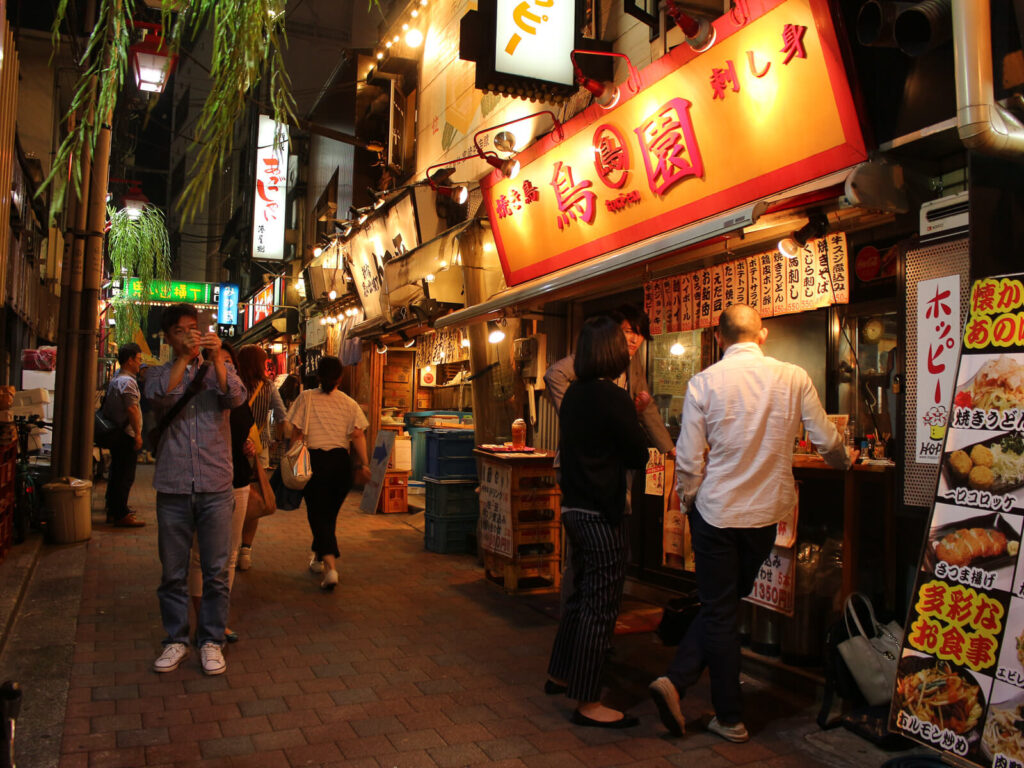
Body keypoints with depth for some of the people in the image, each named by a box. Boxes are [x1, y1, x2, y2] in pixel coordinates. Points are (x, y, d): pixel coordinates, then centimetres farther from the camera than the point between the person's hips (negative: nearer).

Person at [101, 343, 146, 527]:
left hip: (115, 434, 10)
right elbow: (132, 409, -22)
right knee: (126, 476, -5)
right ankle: (121, 515, -2)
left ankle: (114, 511, 26)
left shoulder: (115, 378, 16)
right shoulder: (128, 381, -16)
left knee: (117, 473, 17)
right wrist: (137, 433, -19)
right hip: (126, 435, -10)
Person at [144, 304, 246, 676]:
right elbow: (158, 394, -12)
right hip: (173, 488, 1)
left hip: (215, 487, -1)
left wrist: (217, 358, -20)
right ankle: (176, 639, 24)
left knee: (216, 571, 3)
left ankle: (211, 640, 17)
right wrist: (184, 357, -17)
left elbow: (236, 397, -11)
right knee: (173, 572, 9)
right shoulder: (160, 373, 11)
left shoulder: (219, 369, 10)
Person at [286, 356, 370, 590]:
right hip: (341, 461, 3)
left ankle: (330, 566, -14)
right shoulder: (349, 403, 4)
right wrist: (363, 465, -3)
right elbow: (358, 435, -5)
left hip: (315, 459, -3)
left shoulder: (306, 398, -2)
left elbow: (297, 433, -3)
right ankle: (318, 558, 34)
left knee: (317, 513, 0)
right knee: (330, 513, 18)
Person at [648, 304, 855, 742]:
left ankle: (731, 719, 16)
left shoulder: (705, 381, -8)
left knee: (719, 611, 10)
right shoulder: (794, 377, -4)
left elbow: (688, 459, -9)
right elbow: (827, 443, 3)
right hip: (766, 511, 2)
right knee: (725, 605, 17)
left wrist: (688, 503, 8)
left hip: (716, 509, -2)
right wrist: (845, 462, 26)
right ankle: (677, 680, 13)